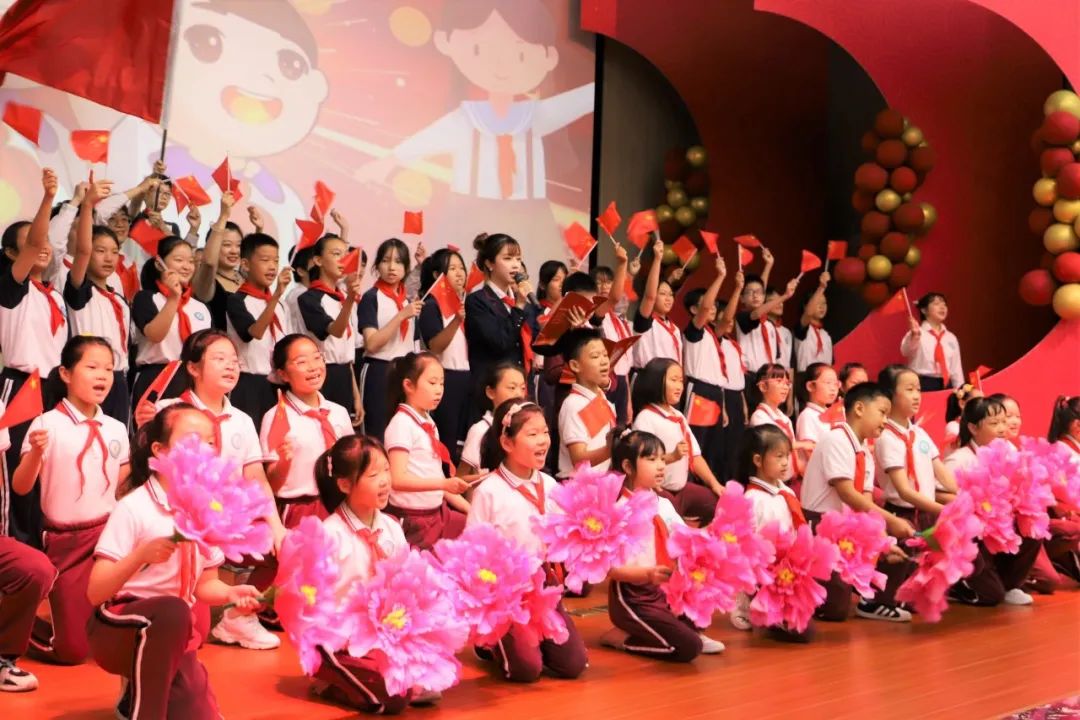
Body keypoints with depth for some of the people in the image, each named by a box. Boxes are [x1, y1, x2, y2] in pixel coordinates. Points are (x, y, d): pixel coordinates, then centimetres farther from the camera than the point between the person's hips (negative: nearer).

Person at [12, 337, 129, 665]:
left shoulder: (116, 429, 5)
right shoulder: (47, 425, -9)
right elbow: (20, 488, -11)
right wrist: (35, 453, -29)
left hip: (109, 534, 4)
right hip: (67, 542, -4)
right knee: (72, 650, 1)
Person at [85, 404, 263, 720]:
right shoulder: (134, 507, -16)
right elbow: (96, 593, -19)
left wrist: (231, 593, -11)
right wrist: (140, 556, -35)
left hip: (172, 636, 6)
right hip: (116, 629, -6)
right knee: (172, 610, -39)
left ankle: (137, 692, 18)